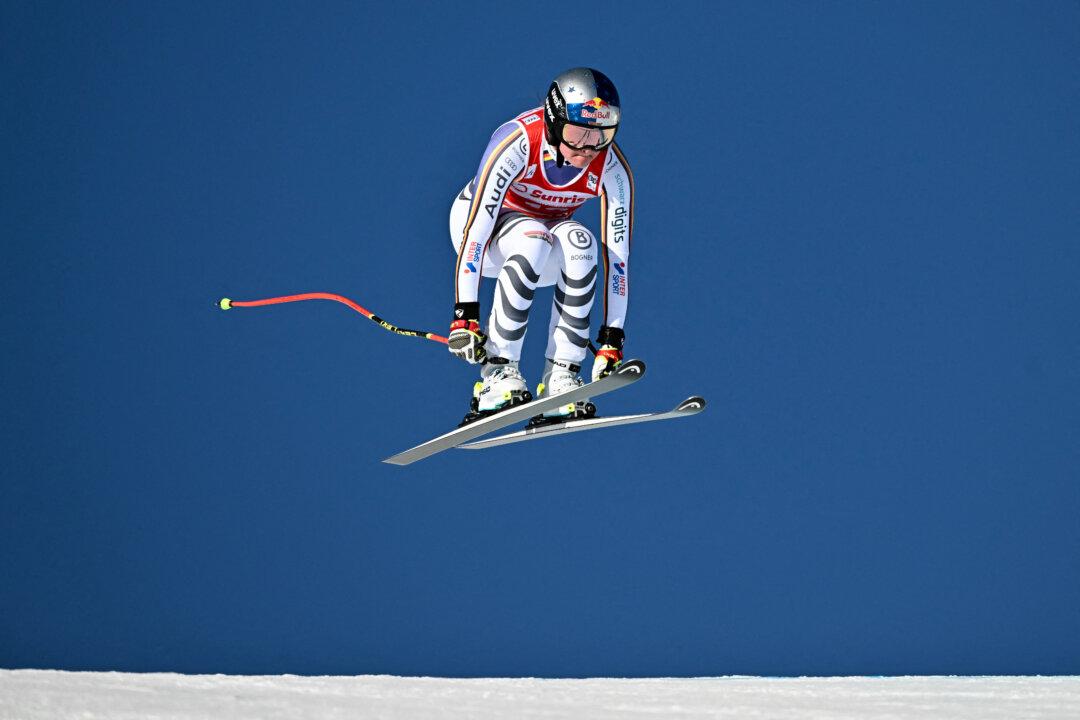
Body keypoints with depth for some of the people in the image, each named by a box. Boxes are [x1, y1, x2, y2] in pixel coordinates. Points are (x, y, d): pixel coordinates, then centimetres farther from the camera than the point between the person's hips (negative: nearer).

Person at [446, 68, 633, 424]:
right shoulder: (518, 143, -34)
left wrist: (612, 339, -24)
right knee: (533, 240, -38)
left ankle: (561, 376, -29)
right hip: (483, 221, -3)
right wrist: (464, 315, -42)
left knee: (579, 242, -34)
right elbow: (477, 227, -36)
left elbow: (616, 255, -19)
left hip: (549, 228, 3)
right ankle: (496, 373, -32)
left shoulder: (613, 169, -23)